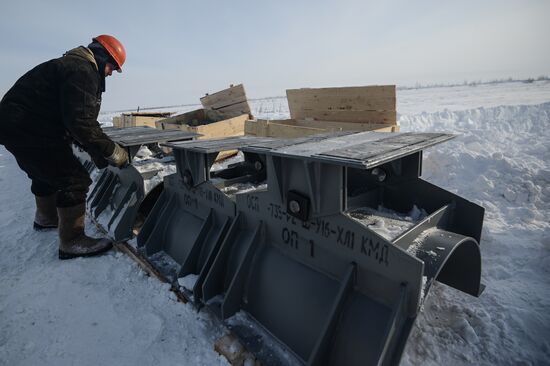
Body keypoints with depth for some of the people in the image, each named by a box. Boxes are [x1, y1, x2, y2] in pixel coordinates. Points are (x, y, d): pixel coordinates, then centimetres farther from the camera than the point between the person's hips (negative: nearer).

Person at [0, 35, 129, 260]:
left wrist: (96, 151, 8)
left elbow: (74, 119, 16)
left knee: (45, 172, 28)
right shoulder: (83, 71, -17)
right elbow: (81, 122, -29)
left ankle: (46, 218, 52)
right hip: (29, 130, -11)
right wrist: (112, 152, -21)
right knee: (74, 180, -10)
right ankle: (72, 242, -1)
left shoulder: (73, 65, 18)